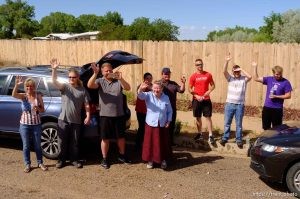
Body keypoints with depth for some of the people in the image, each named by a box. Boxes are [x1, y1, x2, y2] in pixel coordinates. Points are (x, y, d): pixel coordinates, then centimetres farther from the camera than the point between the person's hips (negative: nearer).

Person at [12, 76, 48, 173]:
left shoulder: (38, 96, -4)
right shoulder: (23, 96, -5)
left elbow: (43, 110, 1)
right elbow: (14, 95, -27)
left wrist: (38, 109, -22)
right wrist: (17, 85, -44)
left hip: (36, 124, 0)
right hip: (24, 124, 0)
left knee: (37, 145, 11)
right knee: (26, 146, 8)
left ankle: (40, 163, 26)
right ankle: (27, 165, 22)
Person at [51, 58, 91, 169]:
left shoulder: (83, 90, 3)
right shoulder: (65, 87, -2)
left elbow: (86, 105, 3)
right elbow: (54, 81, -21)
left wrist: (88, 116, -6)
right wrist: (54, 69, -35)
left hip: (76, 121, 1)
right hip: (63, 119, -1)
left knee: (75, 142, 11)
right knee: (62, 141, 8)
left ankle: (74, 160, 25)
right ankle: (61, 160, 23)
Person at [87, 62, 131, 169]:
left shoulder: (118, 81, 0)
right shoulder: (100, 81, -2)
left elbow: (128, 88, -16)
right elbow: (90, 85, -21)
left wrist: (120, 78, -35)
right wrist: (95, 73, -37)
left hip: (119, 115, 2)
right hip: (105, 115, -1)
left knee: (121, 137, 13)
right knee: (105, 138, 7)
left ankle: (122, 156, 31)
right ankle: (104, 159, 19)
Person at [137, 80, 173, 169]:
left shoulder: (166, 98, 0)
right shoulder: (149, 95, -5)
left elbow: (170, 111, 9)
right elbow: (140, 95, -26)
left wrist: (169, 121, -1)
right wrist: (141, 89, -48)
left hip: (162, 125, 1)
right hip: (151, 124, -1)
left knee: (163, 143, 12)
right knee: (150, 143, 6)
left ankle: (163, 160, 29)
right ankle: (150, 160, 24)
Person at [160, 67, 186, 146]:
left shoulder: (173, 83, 12)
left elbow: (181, 90, 4)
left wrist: (183, 83, -11)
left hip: (172, 109, 4)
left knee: (171, 126, 13)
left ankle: (171, 141, 27)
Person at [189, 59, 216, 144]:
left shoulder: (208, 75, 1)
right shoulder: (193, 76, -1)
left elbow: (213, 85, 8)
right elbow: (190, 89, 2)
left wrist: (209, 91, -11)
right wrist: (196, 96, -11)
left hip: (206, 100, -1)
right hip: (196, 100, 1)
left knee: (208, 117, -2)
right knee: (198, 118, 9)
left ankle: (211, 136, 2)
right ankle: (200, 134, 24)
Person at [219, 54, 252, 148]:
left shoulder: (244, 79, 1)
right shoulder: (230, 78, 4)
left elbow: (250, 76, -20)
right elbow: (224, 71, -12)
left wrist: (242, 70, -13)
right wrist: (226, 61, -25)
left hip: (240, 105, -1)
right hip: (229, 104, 1)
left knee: (239, 124, 6)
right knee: (227, 123, 7)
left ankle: (239, 140, 15)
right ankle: (225, 138, 19)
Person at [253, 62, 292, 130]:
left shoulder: (285, 82, -6)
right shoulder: (269, 79, 3)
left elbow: (288, 96, -7)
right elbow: (256, 78, 5)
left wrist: (276, 96, -16)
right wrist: (255, 67, -4)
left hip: (277, 109, -4)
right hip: (267, 107, 4)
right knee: (266, 127, 14)